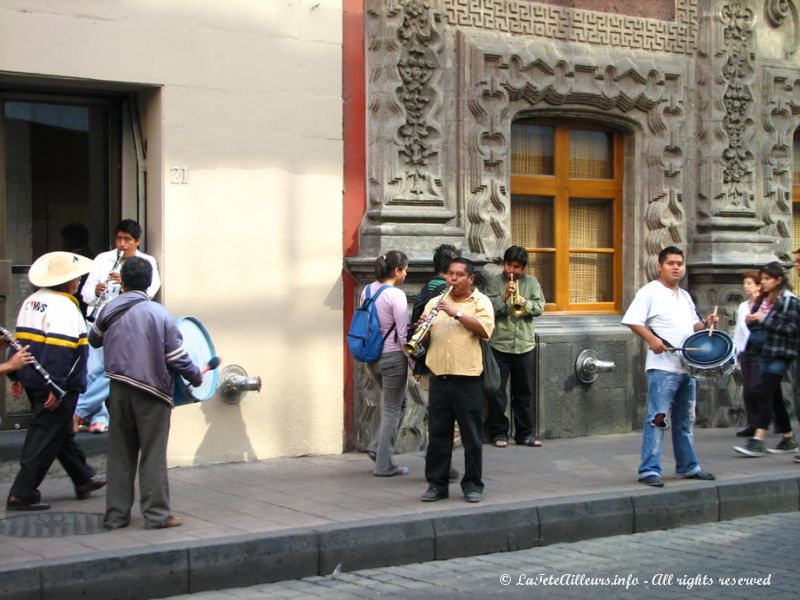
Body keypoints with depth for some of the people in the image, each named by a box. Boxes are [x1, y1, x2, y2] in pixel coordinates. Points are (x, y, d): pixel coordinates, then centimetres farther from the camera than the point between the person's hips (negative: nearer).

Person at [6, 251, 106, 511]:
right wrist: (56, 388, -25)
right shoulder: (63, 307, -18)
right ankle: (21, 494, -1)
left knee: (63, 434, 21)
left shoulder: (31, 301, 11)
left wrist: (18, 374, 19)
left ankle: (83, 480, 35)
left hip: (33, 382, 10)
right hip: (57, 388, -10)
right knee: (45, 440, -2)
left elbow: (21, 339, 15)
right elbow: (59, 351, -25)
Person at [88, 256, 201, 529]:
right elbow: (177, 358, -8)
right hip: (151, 392, -3)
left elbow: (94, 340, 17)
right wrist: (196, 377, 9)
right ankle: (157, 514, 3)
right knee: (153, 456, 3)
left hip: (119, 391, 3)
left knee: (120, 455, 11)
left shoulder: (109, 310, 0)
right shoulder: (159, 314, -9)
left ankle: (116, 515, 14)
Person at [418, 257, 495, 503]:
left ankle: (473, 484, 12)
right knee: (437, 433, 6)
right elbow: (423, 339, 15)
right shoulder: (435, 302, 15)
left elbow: (485, 330, -13)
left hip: (468, 377, -3)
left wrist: (456, 313, -19)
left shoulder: (481, 302, 4)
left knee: (471, 435, 2)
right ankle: (437, 484, 14)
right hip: (439, 375, 3)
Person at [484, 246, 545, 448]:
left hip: (525, 345, 3)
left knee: (524, 392, 8)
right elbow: (488, 308, -8)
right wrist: (505, 296, -20)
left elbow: (540, 307, 1)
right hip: (499, 345, -3)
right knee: (497, 391, 0)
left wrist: (524, 302, -16)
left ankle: (525, 433, 15)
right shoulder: (494, 283, 1)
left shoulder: (531, 283, 9)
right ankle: (499, 433, 9)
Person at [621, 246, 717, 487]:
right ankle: (649, 470, -9)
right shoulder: (650, 292, -6)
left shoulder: (685, 296, 18)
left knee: (685, 420, 16)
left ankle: (688, 466, 25)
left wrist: (705, 324, 6)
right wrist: (651, 339, -27)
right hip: (663, 366, -8)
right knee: (658, 419, -11)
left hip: (688, 366, 8)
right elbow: (632, 321, -14)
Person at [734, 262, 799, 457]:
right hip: (764, 351, 8)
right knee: (774, 396, 12)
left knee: (765, 393, -14)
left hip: (779, 354, -8)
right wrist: (750, 321, -1)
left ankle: (758, 441, -18)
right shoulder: (762, 300, 14)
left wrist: (764, 319, -18)